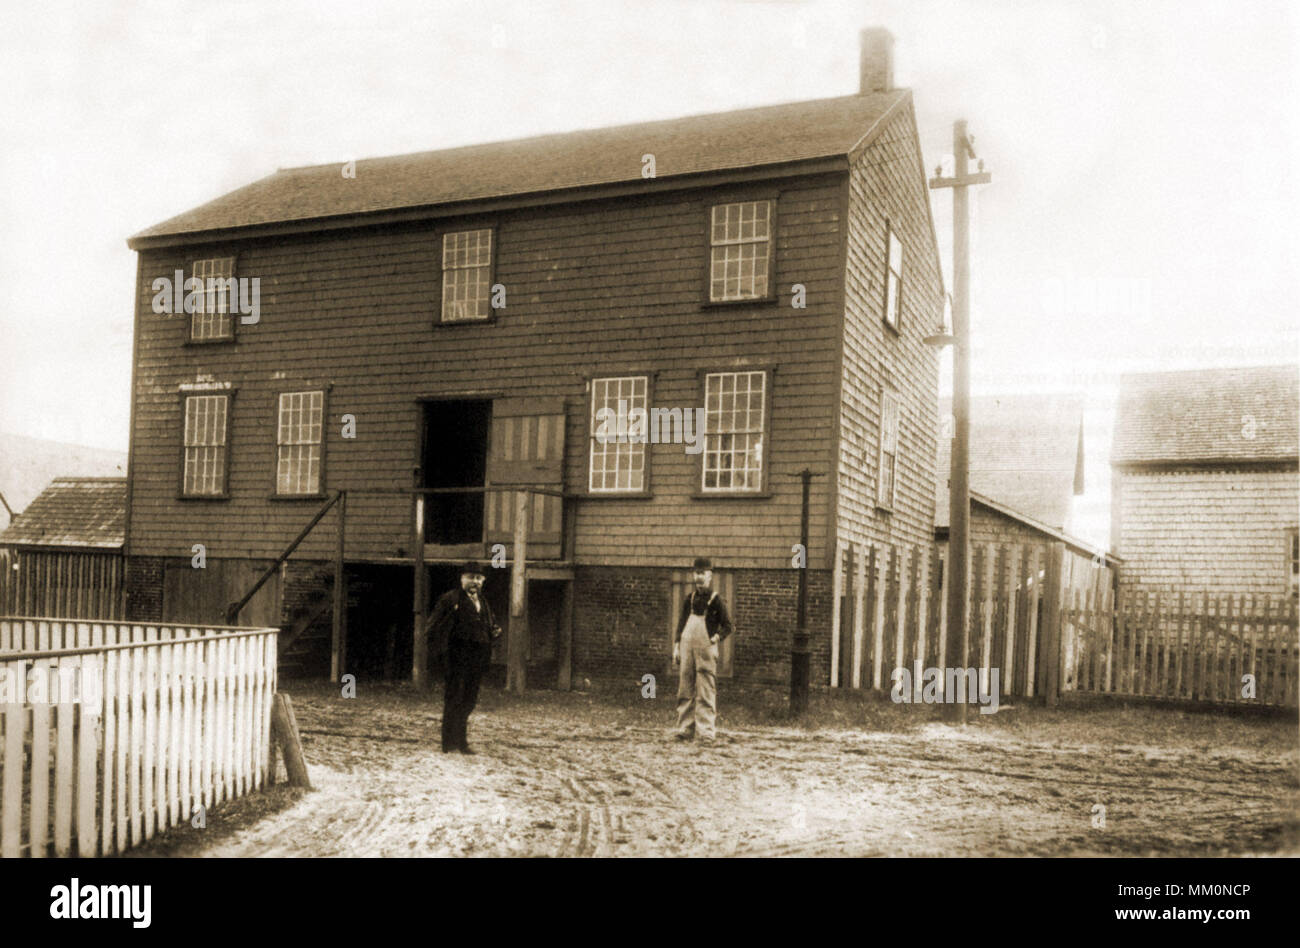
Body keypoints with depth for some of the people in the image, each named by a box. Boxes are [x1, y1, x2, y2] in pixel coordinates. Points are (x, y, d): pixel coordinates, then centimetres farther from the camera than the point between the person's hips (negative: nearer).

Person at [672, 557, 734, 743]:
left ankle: (706, 731, -2)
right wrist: (676, 646, 10)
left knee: (706, 691, -5)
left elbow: (727, 626, 1)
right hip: (687, 647, 5)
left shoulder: (716, 600, 0)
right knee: (685, 690, 6)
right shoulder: (690, 599, 14)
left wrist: (716, 638, -15)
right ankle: (685, 729, 12)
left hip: (706, 649, -5)